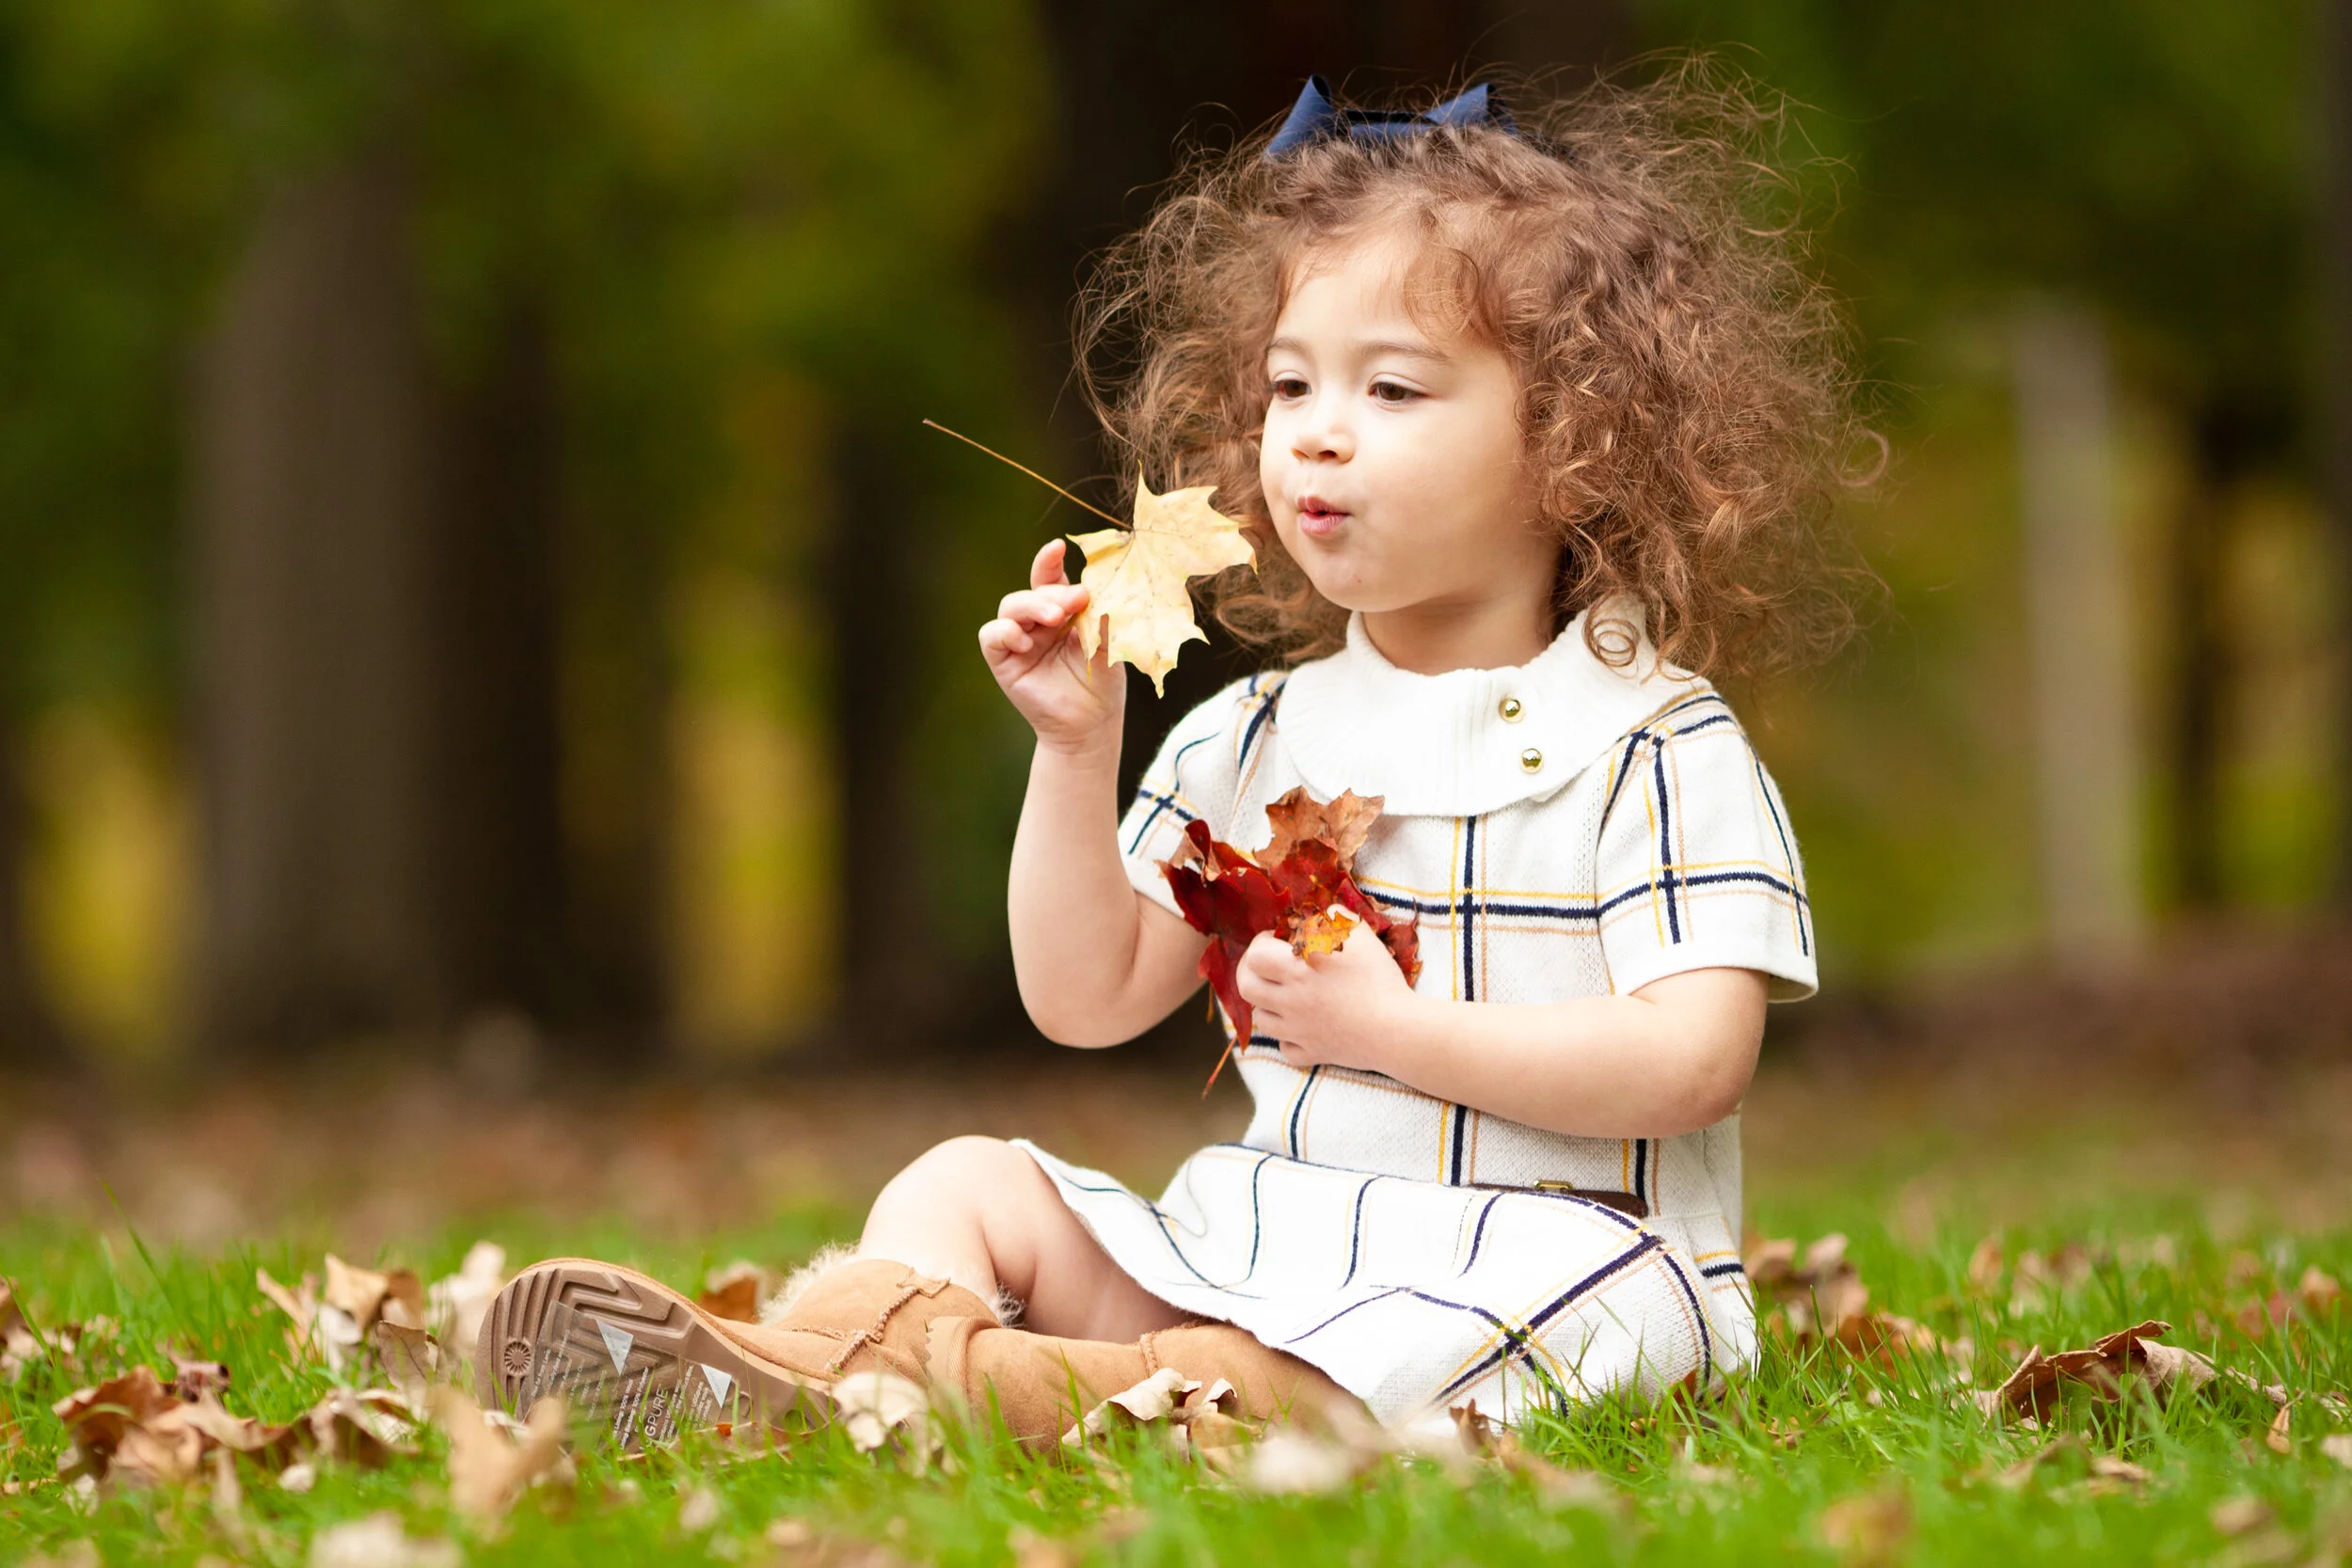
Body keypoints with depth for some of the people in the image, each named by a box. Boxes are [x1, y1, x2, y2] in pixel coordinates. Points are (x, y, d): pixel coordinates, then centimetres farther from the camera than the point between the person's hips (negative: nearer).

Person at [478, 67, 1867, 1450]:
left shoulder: (1654, 746, -6)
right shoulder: (1252, 739, 14)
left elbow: (1695, 1063, -16)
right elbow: (1090, 1001, 12)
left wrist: (1396, 1026, -18)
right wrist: (1078, 750, 0)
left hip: (1544, 1238, -7)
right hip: (1255, 1226, 7)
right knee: (968, 1184, -4)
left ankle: (1021, 1390, -53)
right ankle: (819, 1347, -36)